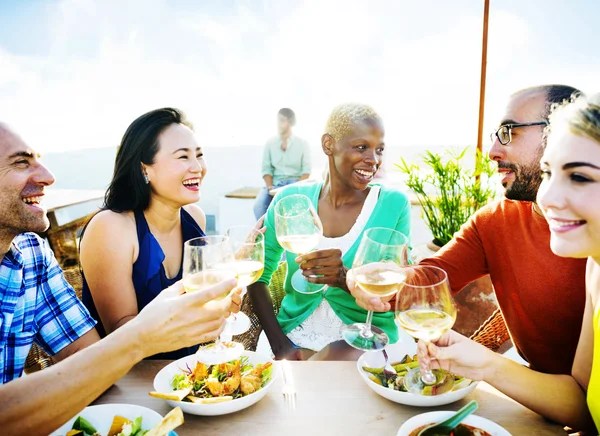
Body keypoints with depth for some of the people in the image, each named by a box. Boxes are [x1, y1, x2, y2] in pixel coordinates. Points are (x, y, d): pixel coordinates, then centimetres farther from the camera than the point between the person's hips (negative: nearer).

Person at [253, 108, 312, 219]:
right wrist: (270, 187, -14)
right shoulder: (270, 143, 8)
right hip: (275, 184, 2)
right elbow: (266, 169, 4)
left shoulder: (302, 143, 3)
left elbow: (306, 171, -1)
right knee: (258, 206, -27)